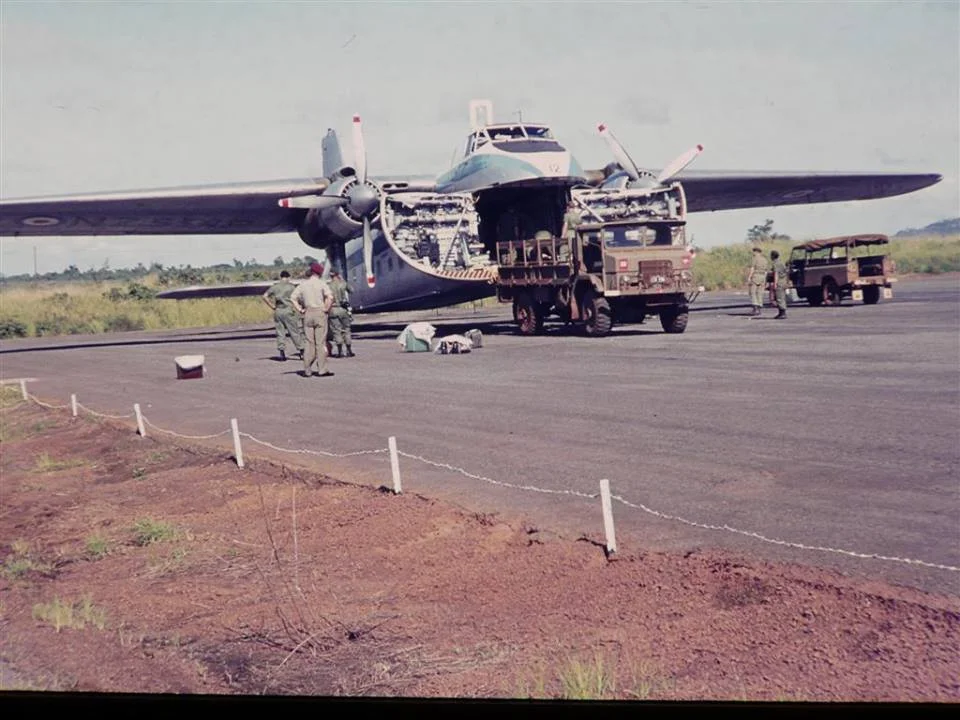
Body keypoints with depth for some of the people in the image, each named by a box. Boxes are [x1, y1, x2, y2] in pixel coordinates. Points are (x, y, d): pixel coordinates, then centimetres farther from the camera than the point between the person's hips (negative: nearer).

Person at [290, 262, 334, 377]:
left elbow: (293, 298, 5)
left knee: (309, 342, 9)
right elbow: (330, 297, -19)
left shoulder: (303, 284, 9)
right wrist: (326, 309, -8)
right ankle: (322, 370, 0)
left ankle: (307, 370, 7)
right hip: (320, 313, -4)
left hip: (308, 314, 4)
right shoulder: (321, 283, -4)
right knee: (321, 342, 0)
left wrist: (300, 310, 5)